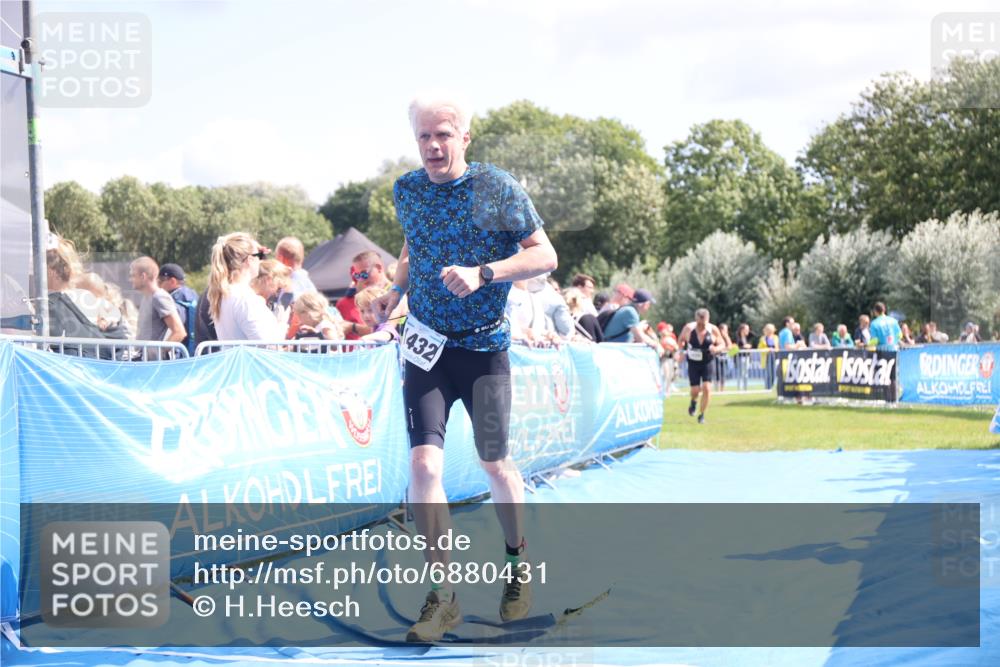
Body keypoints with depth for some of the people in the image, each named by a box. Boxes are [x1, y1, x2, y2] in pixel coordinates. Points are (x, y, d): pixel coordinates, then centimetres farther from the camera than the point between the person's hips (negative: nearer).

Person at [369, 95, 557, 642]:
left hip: (484, 346, -2)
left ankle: (518, 565, 34)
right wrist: (395, 291, 1)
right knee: (424, 464, -12)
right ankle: (442, 598, -4)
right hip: (427, 345, 2)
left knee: (495, 464, 8)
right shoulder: (406, 191, 2)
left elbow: (545, 256, -10)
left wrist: (482, 274, -24)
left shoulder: (497, 189, -10)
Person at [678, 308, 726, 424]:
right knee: (695, 390, -3)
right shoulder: (688, 328, -11)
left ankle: (702, 415, 5)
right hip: (693, 363, 0)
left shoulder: (713, 330, -11)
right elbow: (681, 340, 8)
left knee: (706, 388, -10)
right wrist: (682, 348, -9)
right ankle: (693, 401, 35)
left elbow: (722, 345, -2)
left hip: (707, 363, 0)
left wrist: (716, 349, -23)